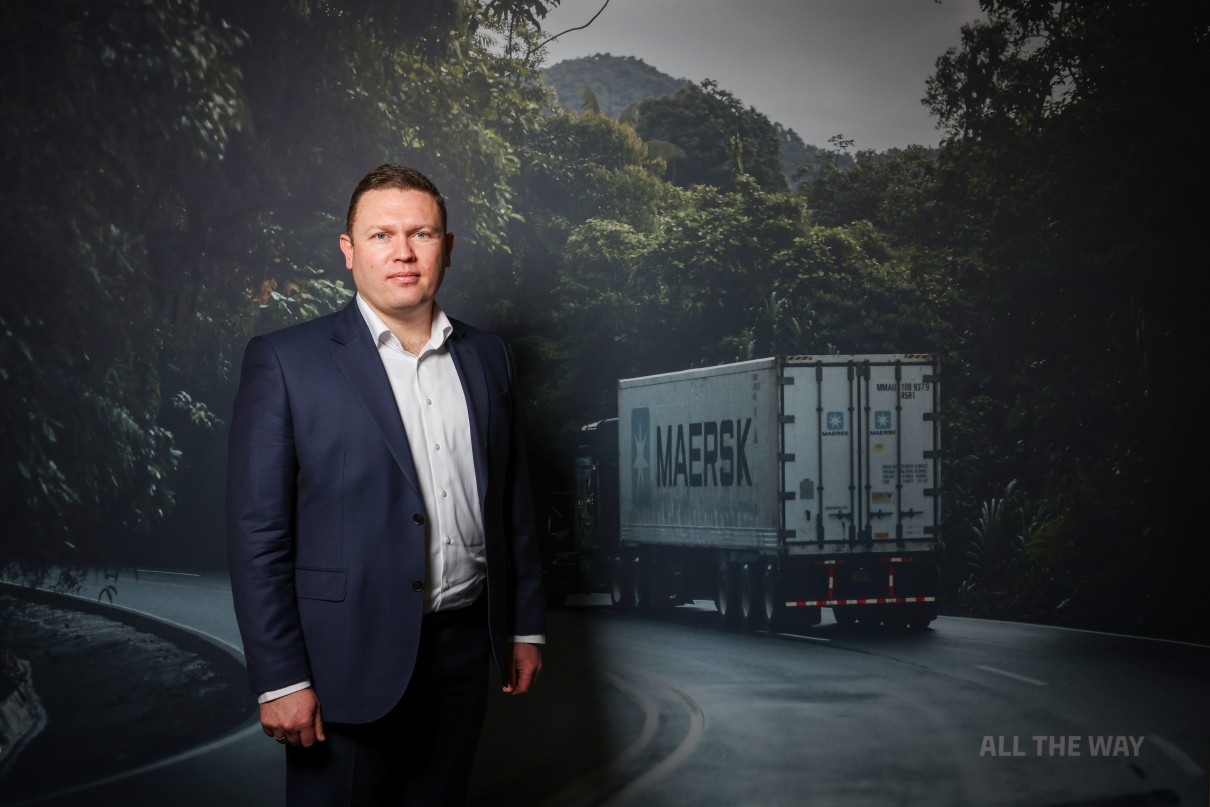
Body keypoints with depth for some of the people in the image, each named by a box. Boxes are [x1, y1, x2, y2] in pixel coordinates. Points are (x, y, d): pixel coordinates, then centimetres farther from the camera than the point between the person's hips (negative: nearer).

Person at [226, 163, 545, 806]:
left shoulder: (486, 357, 9)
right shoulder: (285, 362, -7)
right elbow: (257, 535, -9)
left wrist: (525, 627, 12)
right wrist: (280, 681, -13)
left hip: (463, 650, 5)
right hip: (350, 663, -4)